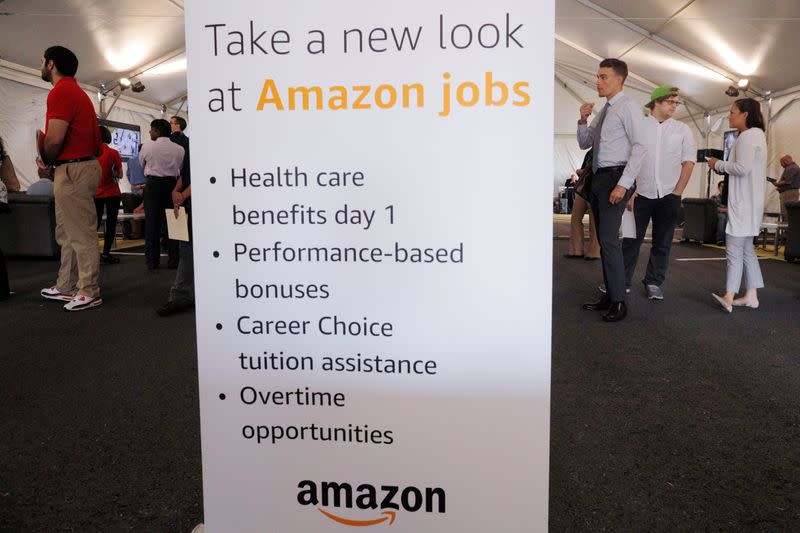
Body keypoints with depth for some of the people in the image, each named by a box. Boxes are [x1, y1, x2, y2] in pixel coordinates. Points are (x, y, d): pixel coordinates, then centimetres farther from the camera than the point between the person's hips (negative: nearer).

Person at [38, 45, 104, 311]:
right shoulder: (76, 91, 20)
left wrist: (47, 160, -1)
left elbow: (54, 139, -21)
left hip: (72, 169, -10)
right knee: (67, 233, 16)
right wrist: (52, 161, 12)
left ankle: (89, 292, 1)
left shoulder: (61, 91, -11)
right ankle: (66, 287, 24)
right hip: (83, 164, 10)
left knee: (81, 234, -5)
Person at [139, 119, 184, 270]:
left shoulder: (147, 148, -6)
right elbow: (180, 168, 7)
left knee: (152, 222, 3)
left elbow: (142, 163, 11)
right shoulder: (179, 149, 0)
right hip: (172, 184, 2)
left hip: (153, 185, -2)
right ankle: (174, 260, 5)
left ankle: (152, 261, 5)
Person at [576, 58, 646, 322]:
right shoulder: (603, 111, 18)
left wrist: (623, 184, -23)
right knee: (604, 239, 10)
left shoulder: (628, 107, -7)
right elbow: (584, 143, 23)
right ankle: (609, 295, 18)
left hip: (615, 178, -9)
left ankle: (619, 302, -7)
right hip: (598, 179, 9)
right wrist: (583, 120, 4)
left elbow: (640, 146, -16)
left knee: (608, 239, -13)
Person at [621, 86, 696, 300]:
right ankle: (621, 281, 7)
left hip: (668, 196, 2)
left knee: (662, 243, 6)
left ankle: (654, 283, 16)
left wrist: (677, 192, -3)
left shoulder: (682, 130, 8)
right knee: (631, 240, -1)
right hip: (641, 193, -1)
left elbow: (689, 162, 5)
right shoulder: (638, 126, 4)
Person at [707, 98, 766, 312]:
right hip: (745, 201, 11)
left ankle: (729, 297, -11)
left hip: (743, 203, -11)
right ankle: (751, 296, 17)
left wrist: (718, 164, -7)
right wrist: (721, 166, 10)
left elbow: (743, 168, -21)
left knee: (734, 250, -11)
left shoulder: (748, 136, -12)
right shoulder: (756, 135, 21)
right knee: (746, 249, 13)